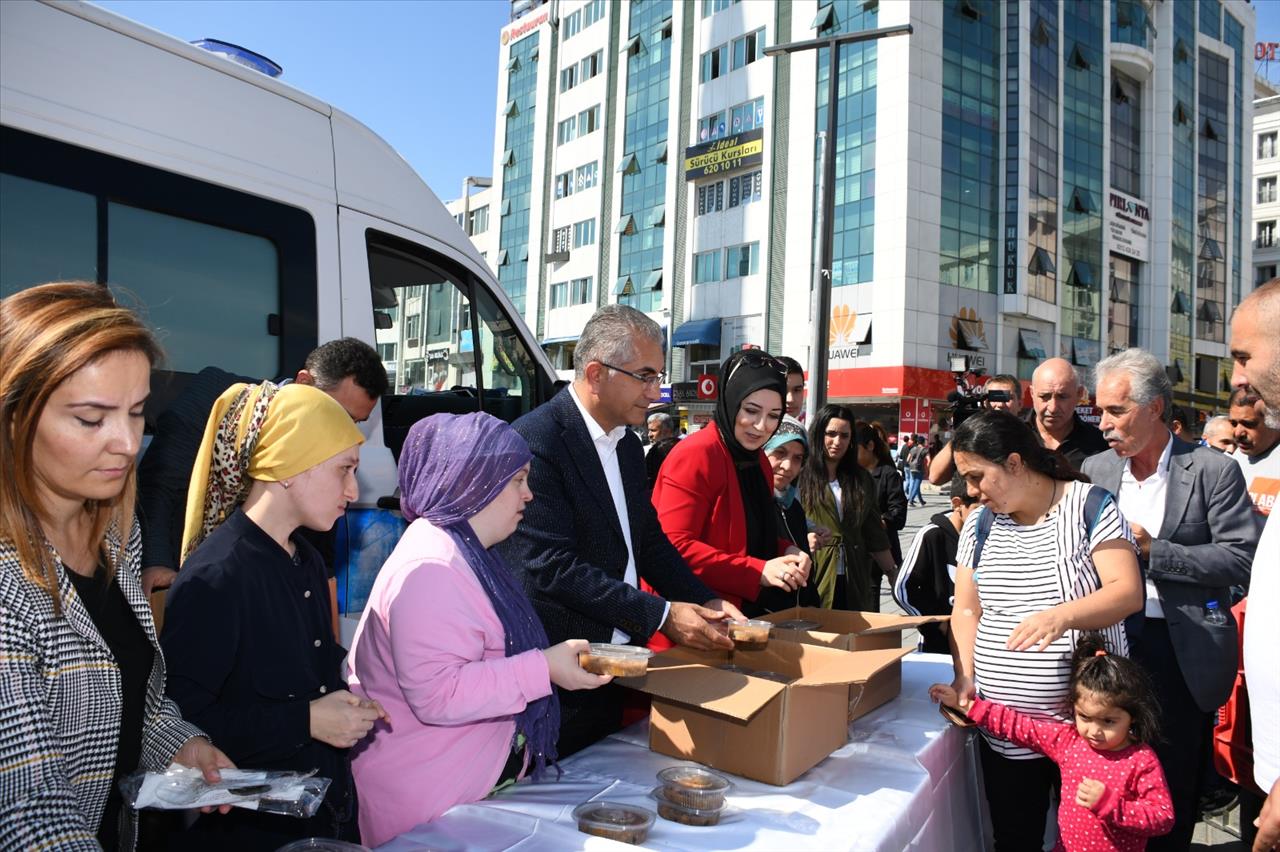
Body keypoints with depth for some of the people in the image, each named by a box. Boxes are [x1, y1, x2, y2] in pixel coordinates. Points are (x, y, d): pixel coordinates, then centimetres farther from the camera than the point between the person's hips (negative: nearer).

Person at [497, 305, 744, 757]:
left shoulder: (627, 444, 9)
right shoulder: (534, 443, -18)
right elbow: (553, 568, -23)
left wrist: (707, 603, 0)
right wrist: (661, 615, -22)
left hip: (620, 666, 8)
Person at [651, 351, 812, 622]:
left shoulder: (758, 460, 10)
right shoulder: (696, 454, -18)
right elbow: (675, 547, -22)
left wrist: (787, 551, -2)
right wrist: (759, 571, -25)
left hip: (746, 617, 9)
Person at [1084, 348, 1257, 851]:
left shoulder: (1214, 471, -8)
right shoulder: (1095, 470, 5)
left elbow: (1242, 560, -13)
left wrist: (1151, 551, -19)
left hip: (1183, 647, -3)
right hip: (1113, 642, 4)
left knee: (1175, 780, 9)